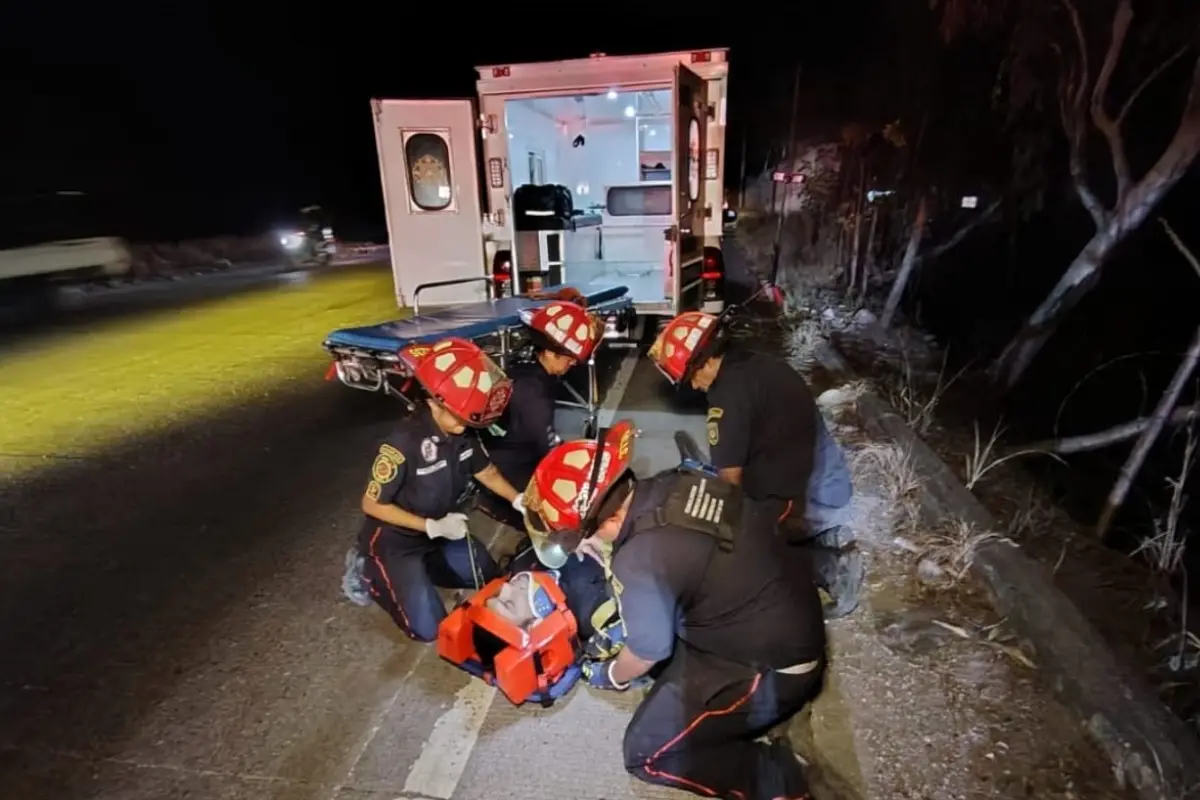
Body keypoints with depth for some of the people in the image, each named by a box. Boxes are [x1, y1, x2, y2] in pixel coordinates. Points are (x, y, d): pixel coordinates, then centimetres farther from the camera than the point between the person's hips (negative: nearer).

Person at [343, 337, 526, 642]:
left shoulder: (465, 431, -15)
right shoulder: (404, 442, -33)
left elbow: (486, 471, 2)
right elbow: (372, 504, -23)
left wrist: (520, 501, -13)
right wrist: (431, 527, -27)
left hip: (443, 530, 7)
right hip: (396, 540, -7)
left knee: (491, 580, 15)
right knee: (428, 629, -7)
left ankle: (419, 569, 22)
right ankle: (371, 572, 12)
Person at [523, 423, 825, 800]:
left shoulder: (640, 562, -30)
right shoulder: (674, 484, -8)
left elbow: (647, 652, -12)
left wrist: (610, 675, 10)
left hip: (772, 669, -8)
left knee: (647, 754, 3)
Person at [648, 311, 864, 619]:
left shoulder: (729, 394, -18)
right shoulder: (766, 365, 7)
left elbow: (731, 480, -12)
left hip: (808, 505, -9)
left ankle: (825, 565, -2)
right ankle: (828, 541, 11)